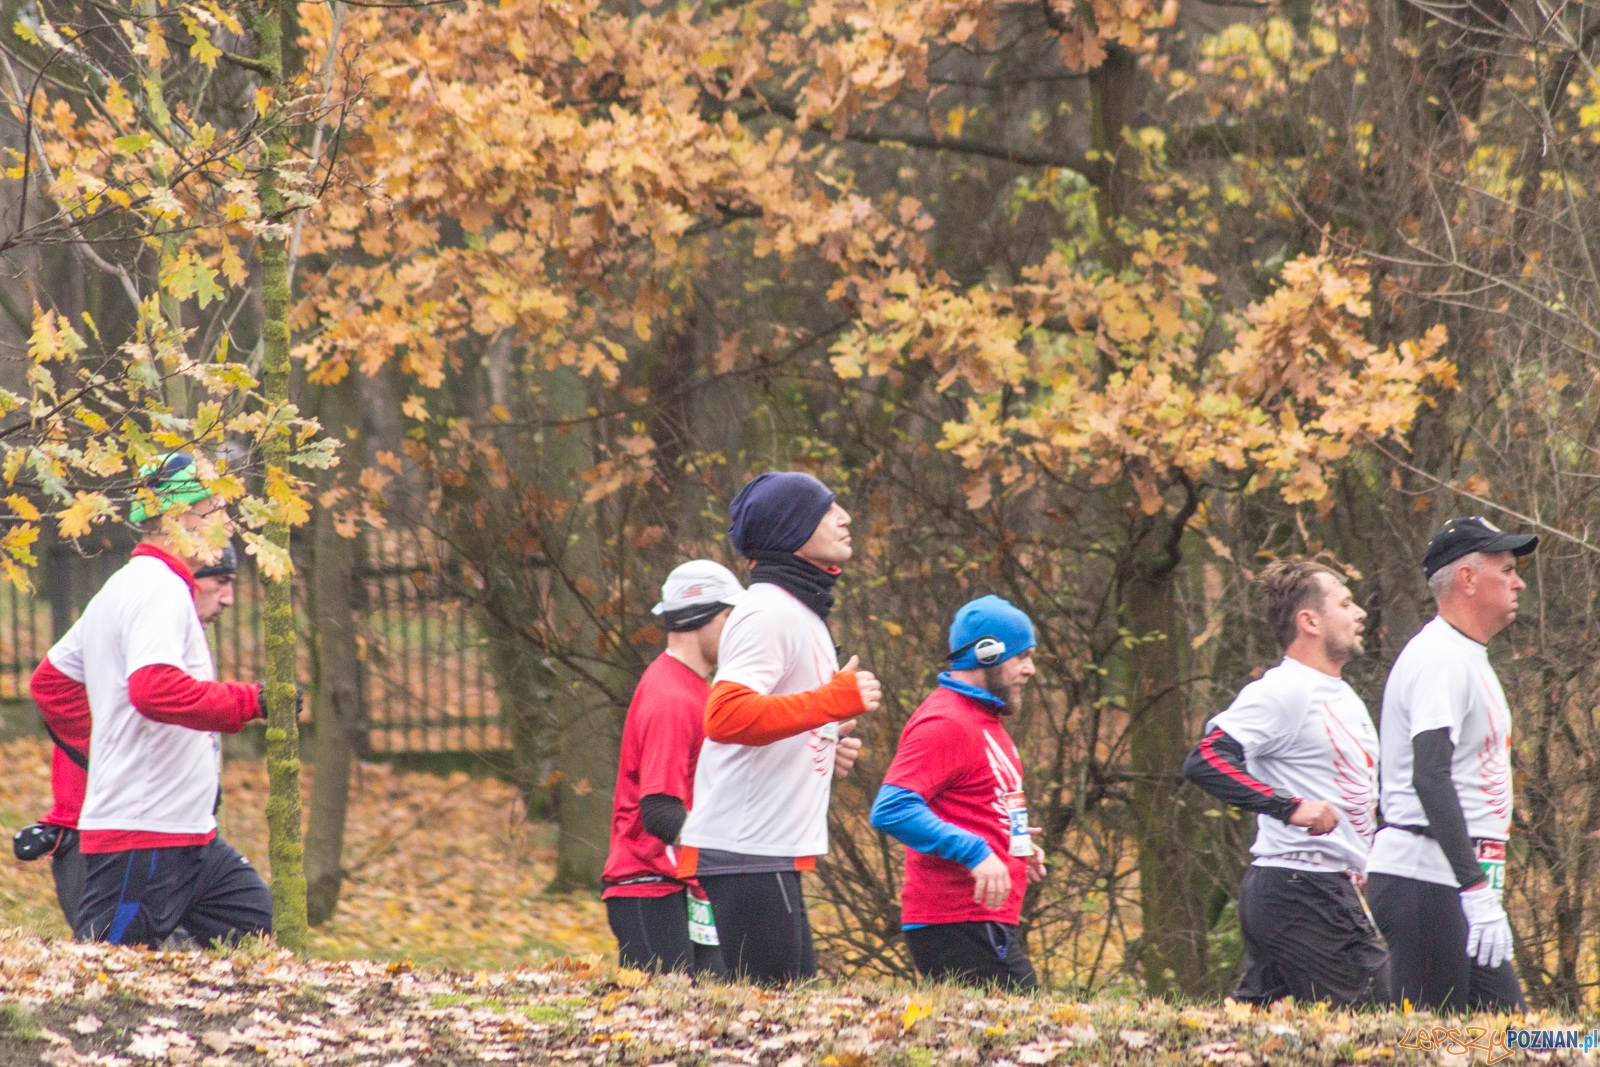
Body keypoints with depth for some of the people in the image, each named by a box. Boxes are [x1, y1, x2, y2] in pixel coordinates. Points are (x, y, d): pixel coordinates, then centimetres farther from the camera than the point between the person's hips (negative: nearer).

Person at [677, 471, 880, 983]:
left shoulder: (801, 613, 21)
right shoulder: (768, 612, -12)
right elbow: (727, 716, -26)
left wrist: (827, 747, 9)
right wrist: (836, 700, -21)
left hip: (776, 854, 10)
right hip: (746, 854, -10)